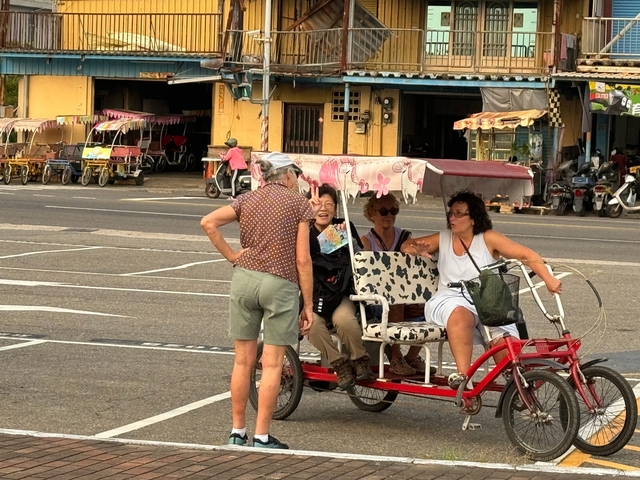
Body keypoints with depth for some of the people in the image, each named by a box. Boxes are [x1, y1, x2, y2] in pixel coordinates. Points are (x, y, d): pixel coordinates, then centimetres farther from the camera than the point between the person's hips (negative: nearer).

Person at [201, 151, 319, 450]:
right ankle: (262, 436, 2)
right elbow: (302, 260, -5)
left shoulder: (247, 200, 10)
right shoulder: (299, 203, 0)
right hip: (281, 284, -4)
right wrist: (308, 305, -1)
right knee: (272, 364, 2)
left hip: (244, 278, 4)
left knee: (243, 361, 11)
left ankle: (237, 432, 16)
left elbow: (208, 222, -5)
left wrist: (231, 256, 1)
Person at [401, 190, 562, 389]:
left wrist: (548, 279, -17)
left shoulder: (488, 239, 4)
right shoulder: (443, 239, 15)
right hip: (449, 300, 1)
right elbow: (406, 245, 24)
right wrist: (417, 249, -1)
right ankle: (463, 375, -41)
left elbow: (527, 256, -1)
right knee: (460, 314, -39)